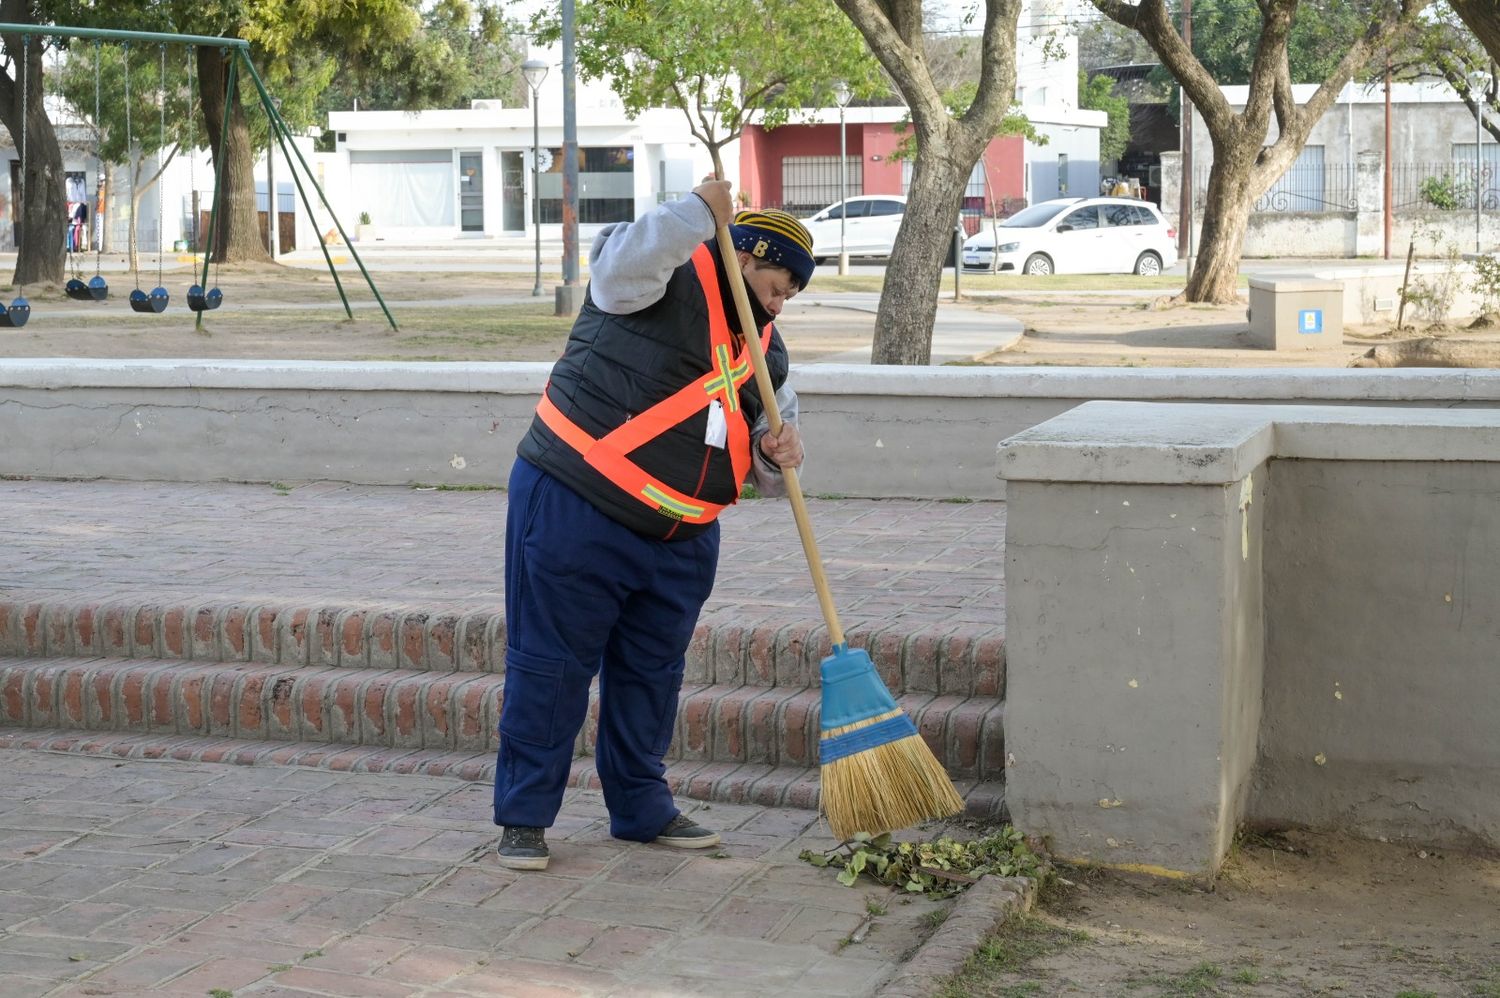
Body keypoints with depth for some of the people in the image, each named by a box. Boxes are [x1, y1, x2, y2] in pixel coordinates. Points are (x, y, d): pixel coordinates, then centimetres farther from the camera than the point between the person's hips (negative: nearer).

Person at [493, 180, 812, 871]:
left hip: (681, 537, 8)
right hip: (576, 509, -7)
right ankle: (523, 815, 6)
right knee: (549, 665, -2)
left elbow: (765, 474, 21)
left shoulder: (766, 350, 17)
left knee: (652, 673, 15)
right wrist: (703, 211, -26)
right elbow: (622, 261, -30)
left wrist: (779, 455, -2)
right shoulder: (671, 280, -5)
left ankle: (641, 808, 27)